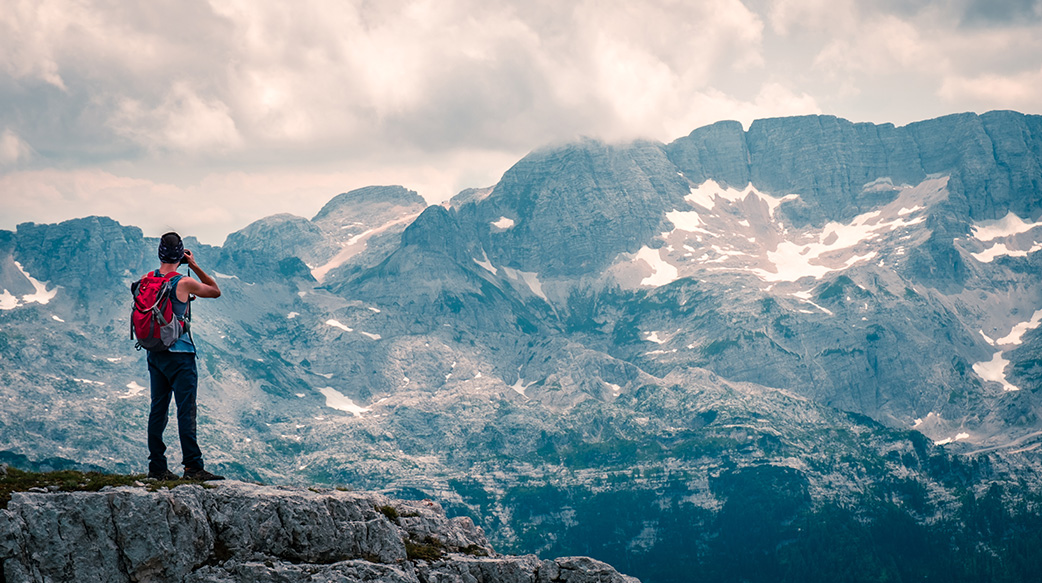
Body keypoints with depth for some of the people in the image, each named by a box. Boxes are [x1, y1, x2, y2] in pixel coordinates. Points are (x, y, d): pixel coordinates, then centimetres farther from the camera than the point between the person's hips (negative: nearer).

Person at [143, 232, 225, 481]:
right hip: (179, 355, -6)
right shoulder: (184, 283, -13)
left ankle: (157, 466, 13)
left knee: (158, 410, 10)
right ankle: (192, 466, -10)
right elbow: (216, 291, 2)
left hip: (154, 354, 6)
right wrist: (195, 266, 3)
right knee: (186, 411, -7)